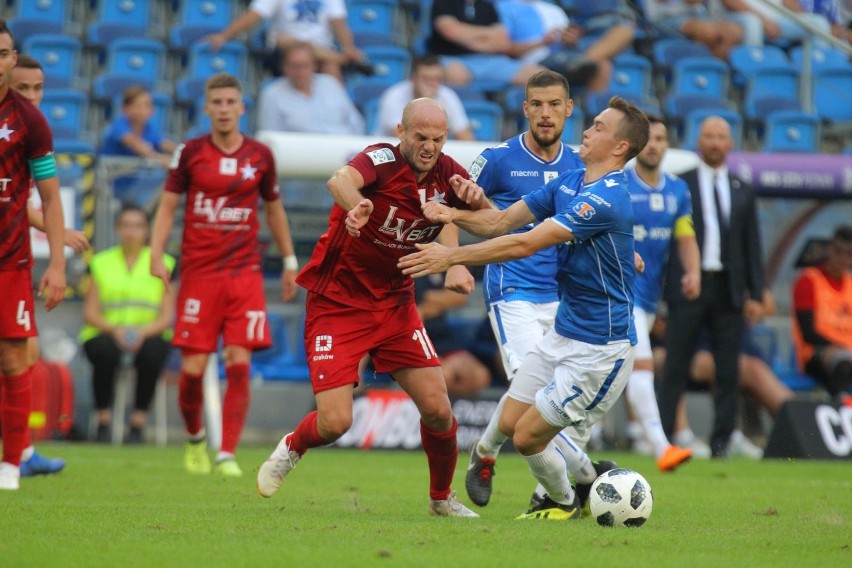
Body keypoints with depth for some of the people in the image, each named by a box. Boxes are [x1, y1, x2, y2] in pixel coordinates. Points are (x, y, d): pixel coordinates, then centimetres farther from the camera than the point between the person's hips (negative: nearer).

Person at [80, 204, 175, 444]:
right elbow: (90, 313, 4)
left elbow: (167, 316, 1)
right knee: (105, 352, -35)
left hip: (148, 334, 0)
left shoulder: (162, 263, 7)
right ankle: (104, 422, -24)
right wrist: (114, 330, -16)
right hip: (106, 332, 0)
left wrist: (144, 332, -19)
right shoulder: (101, 263, 10)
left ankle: (138, 424, -26)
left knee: (152, 352, -36)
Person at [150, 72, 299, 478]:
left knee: (239, 364, -9)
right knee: (193, 368, -4)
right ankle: (195, 438, 23)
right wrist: (157, 254, -7)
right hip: (198, 273, -1)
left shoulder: (260, 156, 6)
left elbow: (273, 208, 18)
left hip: (245, 273, 1)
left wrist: (289, 261, 20)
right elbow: (168, 206, 5)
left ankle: (227, 454, -5)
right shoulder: (190, 152, 1)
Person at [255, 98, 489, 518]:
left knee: (438, 410, -4)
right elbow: (341, 180, -44)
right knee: (335, 422, -12)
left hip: (396, 305, 5)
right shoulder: (381, 160, -21)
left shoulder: (448, 175, -4)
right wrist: (357, 206, -67)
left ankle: (441, 498, 22)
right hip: (337, 304, -5)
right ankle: (291, 448, 24)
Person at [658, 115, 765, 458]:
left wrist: (755, 295, 7)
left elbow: (752, 247, 14)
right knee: (675, 369, -4)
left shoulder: (742, 192, 14)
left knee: (728, 373, 3)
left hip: (729, 290, 3)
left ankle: (721, 443, 8)